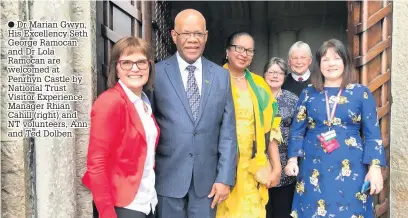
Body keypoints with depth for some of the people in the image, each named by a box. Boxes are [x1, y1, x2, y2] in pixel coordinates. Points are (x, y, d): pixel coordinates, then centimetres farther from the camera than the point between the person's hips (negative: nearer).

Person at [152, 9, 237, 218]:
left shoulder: (221, 75, 4)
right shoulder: (157, 73, -4)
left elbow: (227, 131, 3)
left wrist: (225, 177, -2)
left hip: (207, 176, 2)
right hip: (168, 176, -2)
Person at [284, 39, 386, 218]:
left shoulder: (361, 93, 2)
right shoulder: (308, 94, 6)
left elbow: (372, 134, 0)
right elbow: (297, 130, 8)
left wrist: (375, 166, -8)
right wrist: (292, 158, -2)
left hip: (350, 168, -1)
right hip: (314, 167, 1)